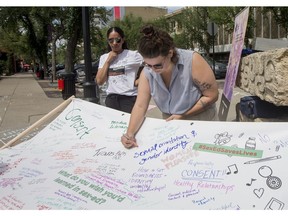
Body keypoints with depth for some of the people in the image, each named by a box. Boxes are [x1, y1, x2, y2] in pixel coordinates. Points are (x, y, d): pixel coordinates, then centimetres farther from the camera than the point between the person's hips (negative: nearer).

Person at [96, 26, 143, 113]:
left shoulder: (133, 55, -3)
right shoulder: (103, 57, 12)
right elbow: (99, 81, 2)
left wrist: (137, 82, -8)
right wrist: (108, 61, -1)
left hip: (130, 98, -4)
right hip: (111, 98, 4)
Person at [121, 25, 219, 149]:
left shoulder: (192, 61, -21)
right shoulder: (147, 72, -9)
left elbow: (212, 95, -15)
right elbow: (140, 106, -9)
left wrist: (182, 115, -17)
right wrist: (130, 134, -22)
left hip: (201, 123, -2)